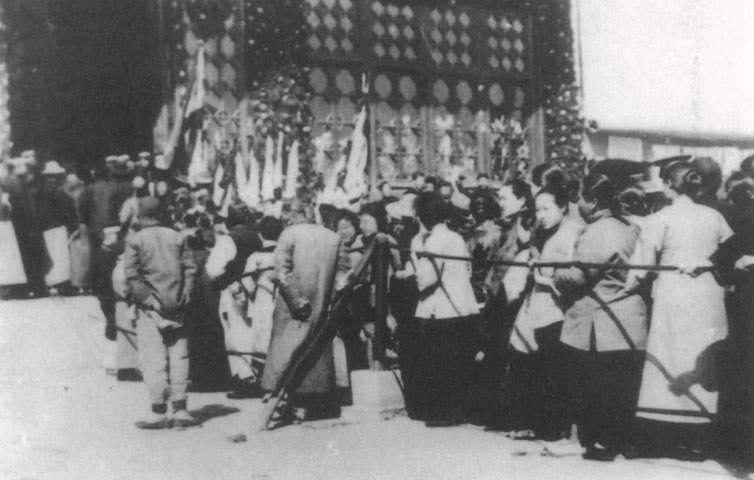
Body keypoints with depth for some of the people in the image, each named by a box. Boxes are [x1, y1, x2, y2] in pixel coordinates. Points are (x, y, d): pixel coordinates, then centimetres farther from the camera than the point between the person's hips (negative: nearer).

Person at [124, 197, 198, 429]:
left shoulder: (134, 240, -5)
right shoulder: (176, 237, 7)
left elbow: (131, 276, -12)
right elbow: (190, 268, 3)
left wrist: (145, 297, -4)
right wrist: (183, 296, 3)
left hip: (149, 308, -3)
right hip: (175, 307, 3)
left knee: (154, 359, 1)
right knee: (178, 357, 8)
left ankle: (159, 413, 1)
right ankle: (180, 410, 9)